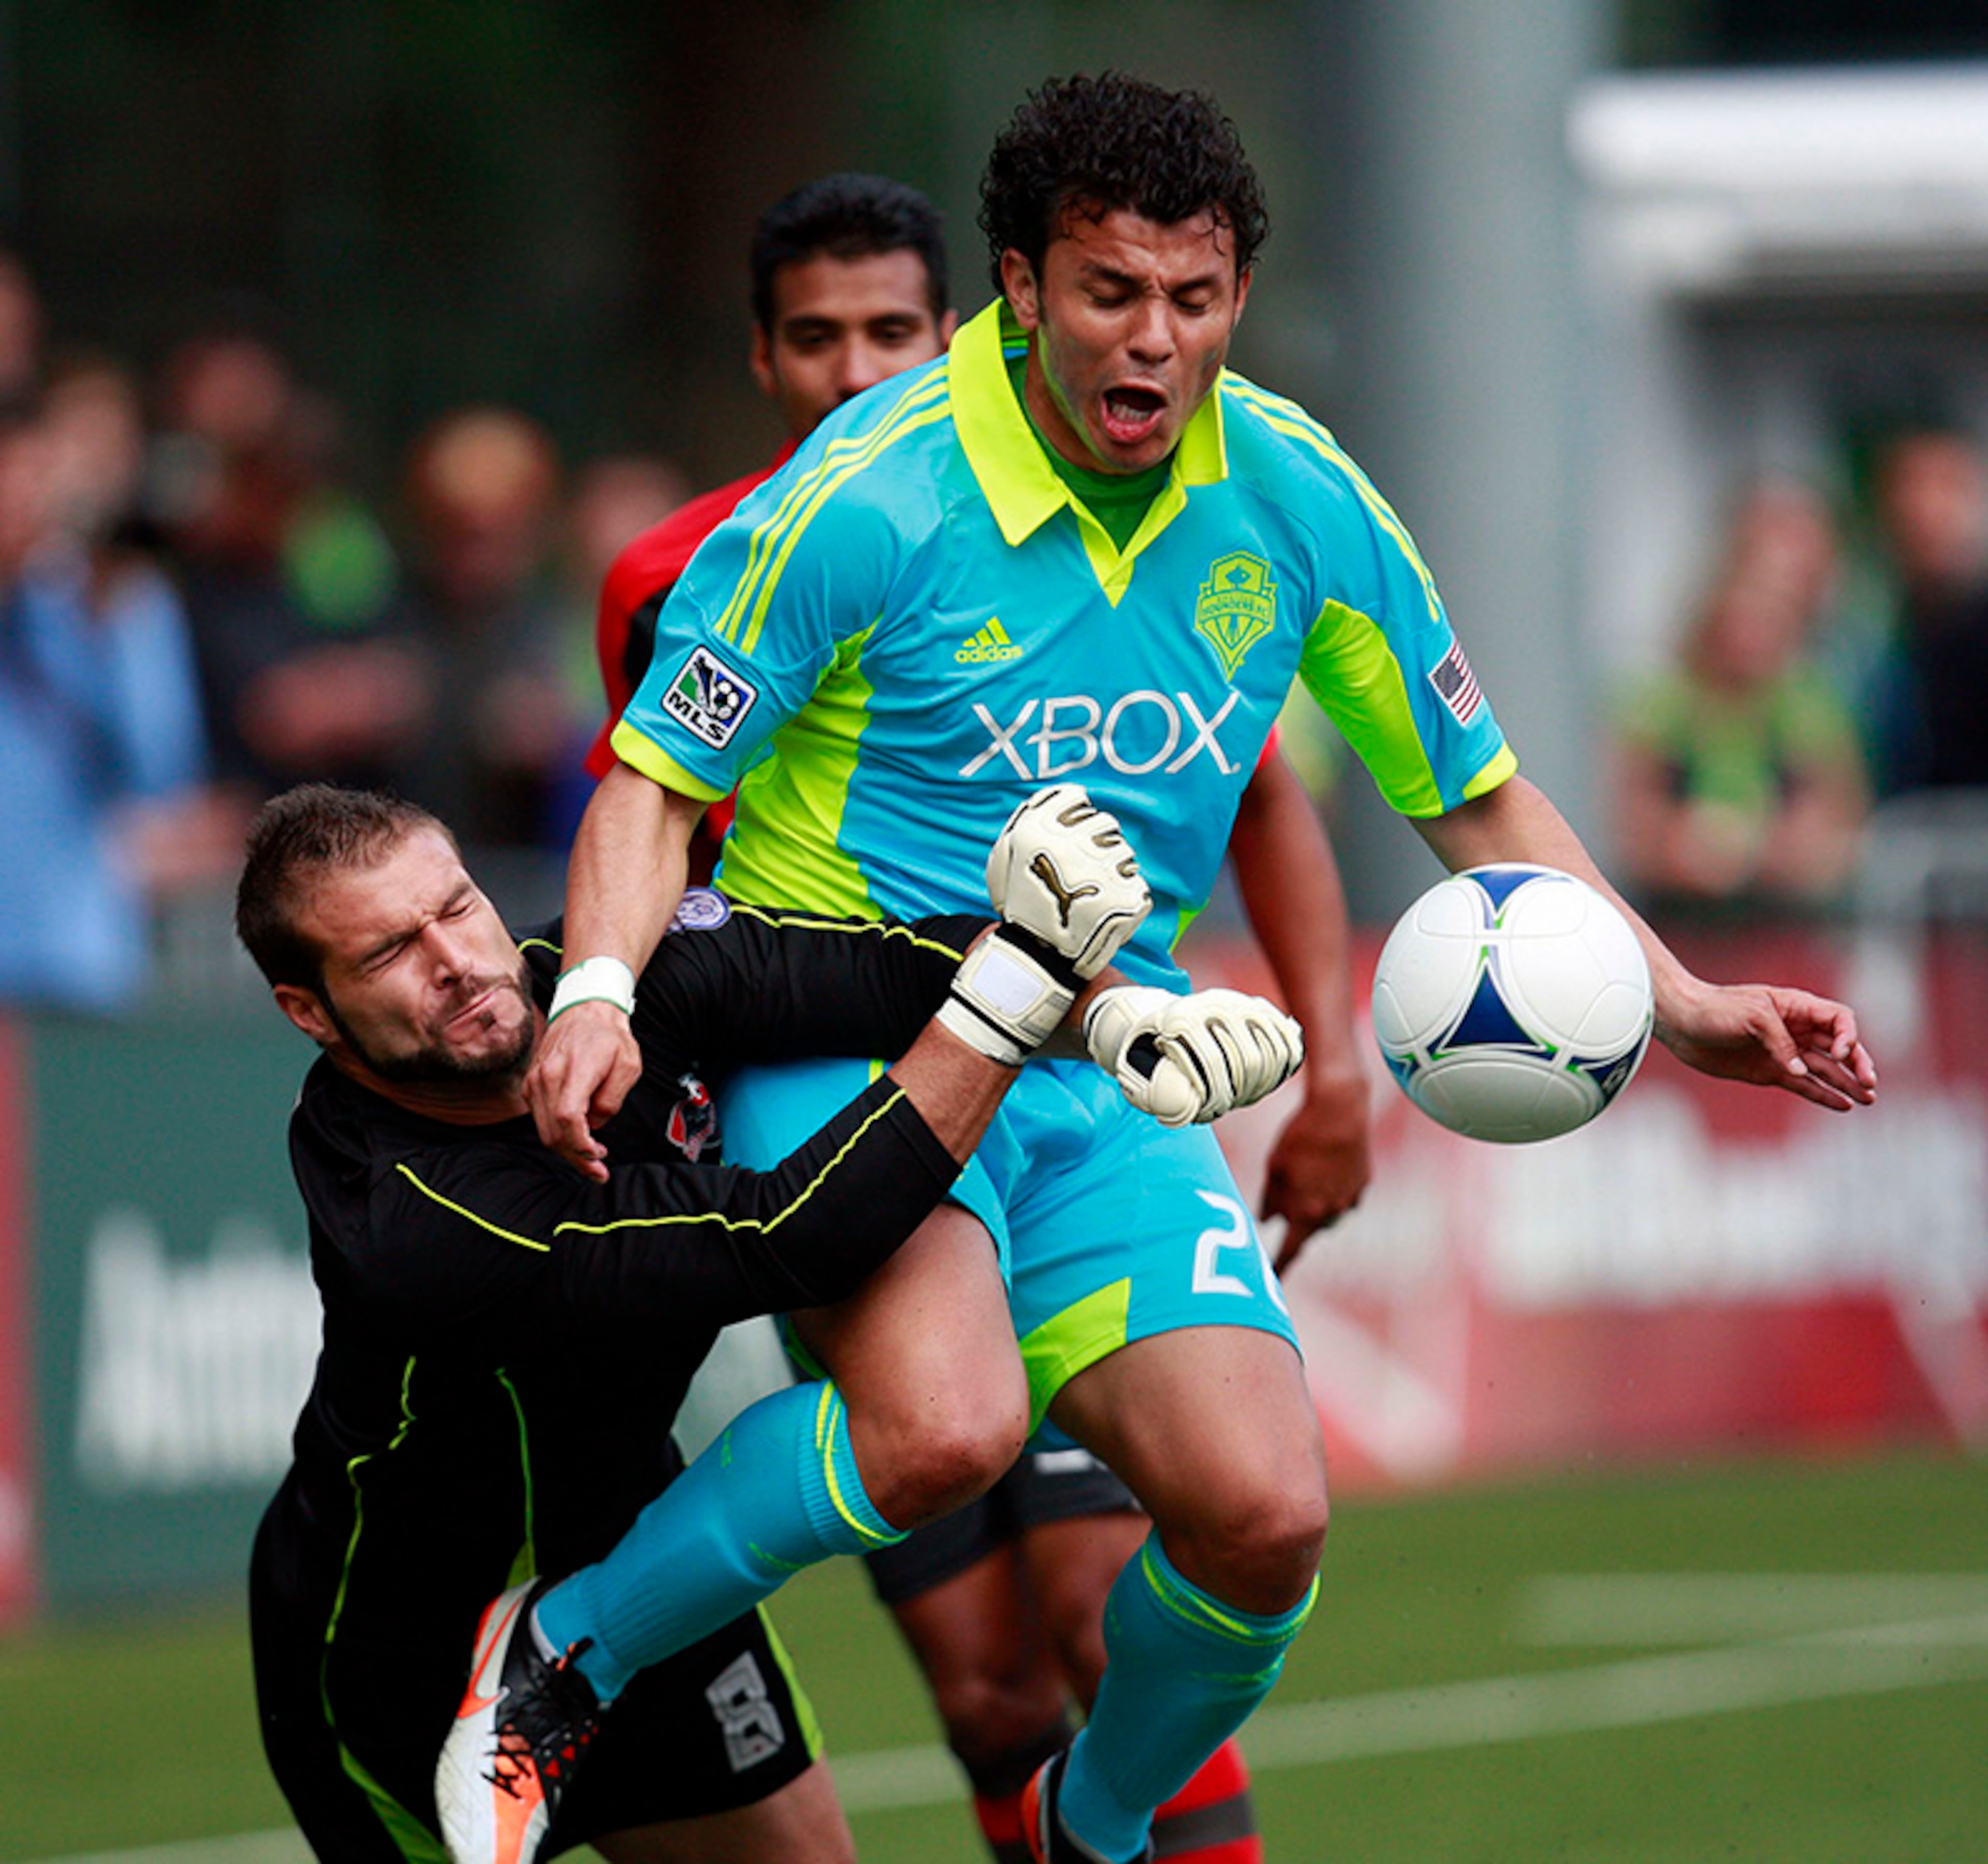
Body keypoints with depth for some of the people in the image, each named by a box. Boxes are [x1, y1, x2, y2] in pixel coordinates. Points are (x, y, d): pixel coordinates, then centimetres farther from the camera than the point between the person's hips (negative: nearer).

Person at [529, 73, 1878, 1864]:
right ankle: (561, 1658, -12)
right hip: (840, 1036, -5)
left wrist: (1684, 1008, 2)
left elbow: (1476, 795, 11)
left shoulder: (1301, 502, -1)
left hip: (1106, 1077, 5)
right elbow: (652, 782, -8)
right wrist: (602, 995, -26)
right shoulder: (867, 500, -15)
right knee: (945, 1427, -34)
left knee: (1263, 1515, -15)